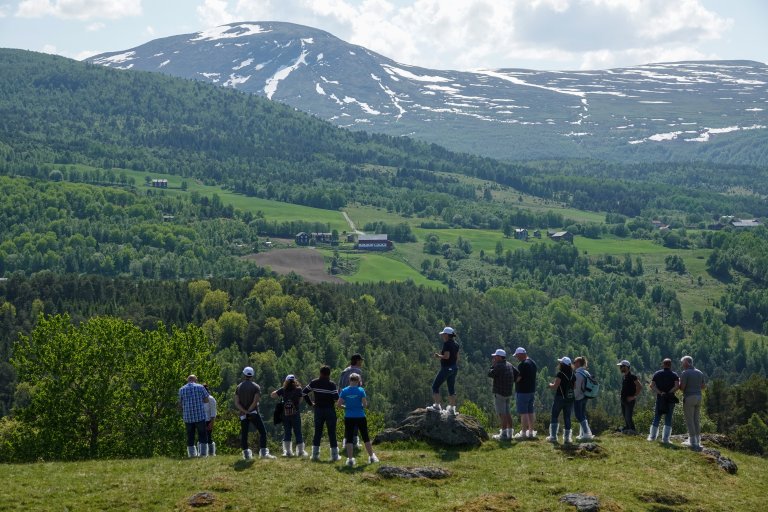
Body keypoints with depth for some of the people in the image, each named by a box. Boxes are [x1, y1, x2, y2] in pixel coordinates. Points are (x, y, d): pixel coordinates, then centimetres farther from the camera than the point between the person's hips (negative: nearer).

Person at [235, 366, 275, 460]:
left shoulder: (239, 387, 5)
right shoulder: (255, 387, -4)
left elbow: (236, 403, -3)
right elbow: (255, 401, -15)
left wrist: (244, 411, -9)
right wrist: (249, 410, -7)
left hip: (243, 414, 3)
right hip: (254, 413, -3)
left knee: (244, 434, 9)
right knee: (262, 432, 2)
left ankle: (246, 454, 6)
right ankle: (263, 452, -8)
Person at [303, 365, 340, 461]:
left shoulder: (314, 383, -1)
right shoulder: (331, 384, -12)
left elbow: (304, 392, 2)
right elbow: (336, 398, -17)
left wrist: (310, 403, 8)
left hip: (318, 409, 3)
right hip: (329, 409, -3)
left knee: (317, 432, 10)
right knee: (332, 432, 2)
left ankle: (315, 454, 11)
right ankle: (334, 455, 3)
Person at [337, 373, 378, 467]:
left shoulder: (344, 391, -2)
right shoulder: (361, 390, -7)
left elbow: (338, 404, -4)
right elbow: (365, 404, -10)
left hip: (349, 417, 1)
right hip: (360, 417, -1)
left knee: (349, 439, 5)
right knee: (365, 437, 12)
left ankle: (350, 459, 1)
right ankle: (372, 457, 20)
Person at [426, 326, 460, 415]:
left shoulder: (447, 344, -16)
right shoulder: (456, 344, 10)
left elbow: (446, 356, -23)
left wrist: (438, 356, -9)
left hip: (446, 368, -9)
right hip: (454, 368, 9)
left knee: (435, 386, 1)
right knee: (451, 388, 12)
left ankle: (437, 406, -4)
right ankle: (452, 408, 12)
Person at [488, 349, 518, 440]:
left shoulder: (498, 366, -17)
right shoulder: (509, 365, 9)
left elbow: (490, 374, -11)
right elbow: (517, 373, 13)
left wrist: (493, 365, -1)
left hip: (499, 393, -9)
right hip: (508, 392, 9)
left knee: (502, 414, -6)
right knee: (507, 413, 15)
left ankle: (504, 434, -6)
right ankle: (509, 432, 19)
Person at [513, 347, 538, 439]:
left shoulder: (523, 365, -18)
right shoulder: (533, 362, 12)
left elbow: (517, 378, -21)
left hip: (523, 391, -9)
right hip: (531, 390, 9)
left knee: (523, 413, -5)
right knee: (531, 412, 13)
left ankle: (523, 433, -3)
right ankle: (531, 432, 18)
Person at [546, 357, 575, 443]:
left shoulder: (560, 374, -13)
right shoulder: (573, 375, 5)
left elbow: (555, 386, -16)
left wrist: (550, 384, 4)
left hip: (560, 398, -5)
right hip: (570, 399, 5)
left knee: (554, 417, 6)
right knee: (567, 418, 10)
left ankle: (553, 436, 3)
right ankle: (567, 437, 8)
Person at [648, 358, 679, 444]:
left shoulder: (657, 374, 5)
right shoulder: (674, 375, -1)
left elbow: (651, 385, -8)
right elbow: (677, 386, -17)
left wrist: (660, 392, -11)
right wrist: (670, 392, -9)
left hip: (659, 399, 2)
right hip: (670, 399, -2)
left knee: (657, 418, 12)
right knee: (668, 419, 4)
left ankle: (652, 436, 14)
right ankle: (665, 439, 0)